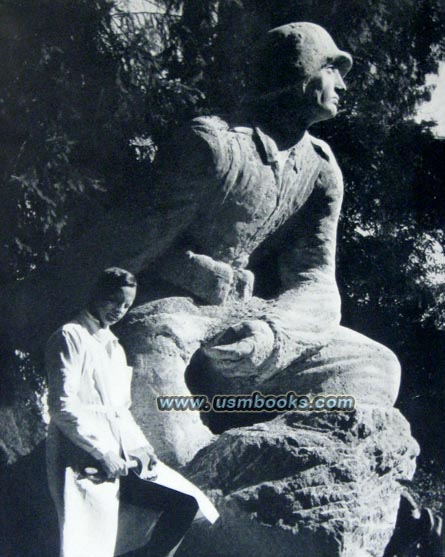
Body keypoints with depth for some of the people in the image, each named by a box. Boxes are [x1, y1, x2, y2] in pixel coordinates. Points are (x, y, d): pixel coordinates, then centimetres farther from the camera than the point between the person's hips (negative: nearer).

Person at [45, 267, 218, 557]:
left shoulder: (115, 346, 22)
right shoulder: (71, 337, -4)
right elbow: (62, 406, -14)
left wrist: (141, 446, 6)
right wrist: (103, 453, -16)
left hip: (123, 460, 8)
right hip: (85, 465, -8)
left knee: (185, 503, 1)